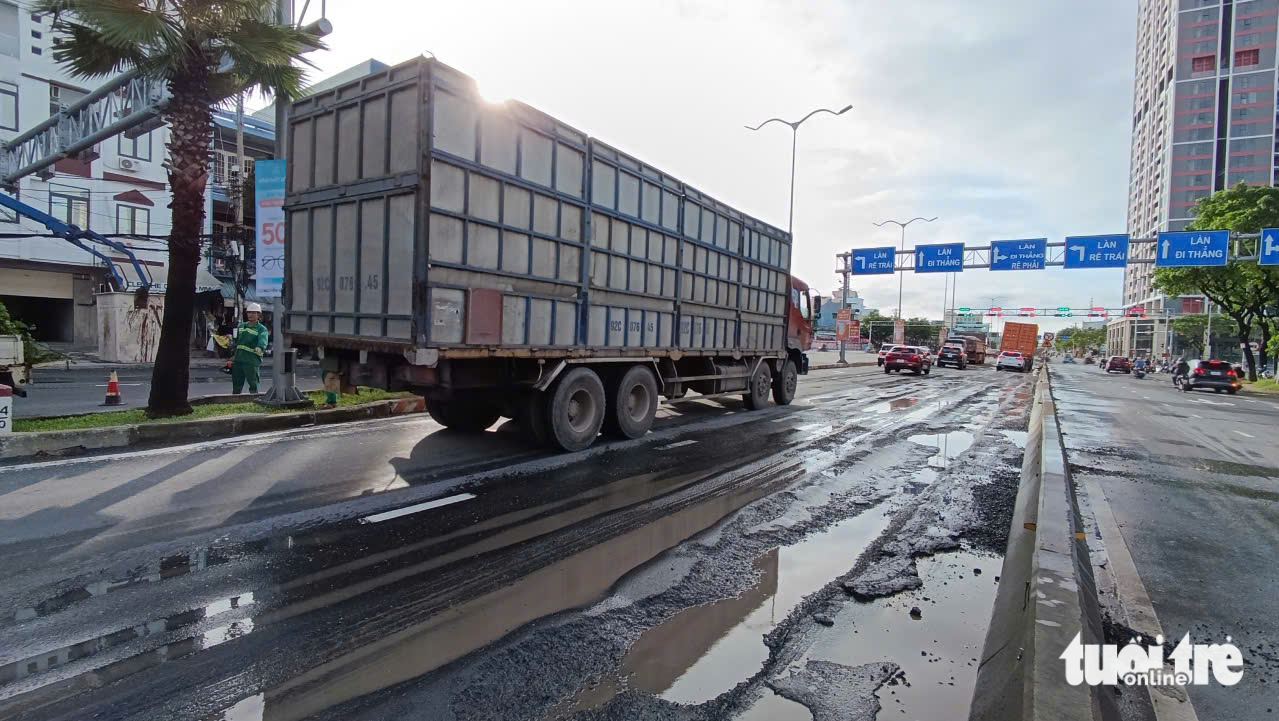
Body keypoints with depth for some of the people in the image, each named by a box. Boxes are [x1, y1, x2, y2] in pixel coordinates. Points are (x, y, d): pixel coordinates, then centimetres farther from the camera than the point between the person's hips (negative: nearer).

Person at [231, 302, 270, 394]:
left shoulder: (262, 329, -6)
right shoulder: (241, 326, 15)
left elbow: (263, 339, -28)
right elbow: (236, 341, 27)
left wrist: (260, 348, -49)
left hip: (251, 361, -7)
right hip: (238, 360, 7)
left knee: (253, 384, -3)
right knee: (236, 384, 16)